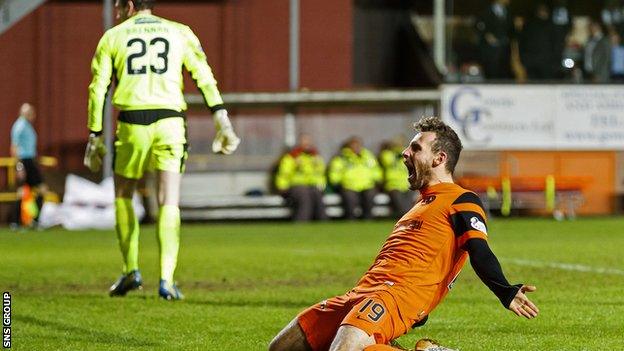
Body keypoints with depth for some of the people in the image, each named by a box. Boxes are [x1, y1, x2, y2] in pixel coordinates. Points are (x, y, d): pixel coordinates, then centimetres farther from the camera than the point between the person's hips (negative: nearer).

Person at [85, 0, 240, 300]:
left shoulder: (113, 37, 11)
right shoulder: (180, 33, 13)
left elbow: (98, 89, 8)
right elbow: (205, 78, 3)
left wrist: (94, 136, 12)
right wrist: (222, 120, 0)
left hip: (132, 123, 0)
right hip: (169, 120, 0)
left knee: (123, 196, 20)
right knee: (169, 203, -1)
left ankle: (131, 271, 16)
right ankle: (166, 279, -12)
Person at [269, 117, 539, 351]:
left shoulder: (461, 202, 1)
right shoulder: (424, 203, 31)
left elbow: (479, 253, -13)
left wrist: (506, 293, -29)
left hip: (399, 294, -10)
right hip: (362, 295, 10)